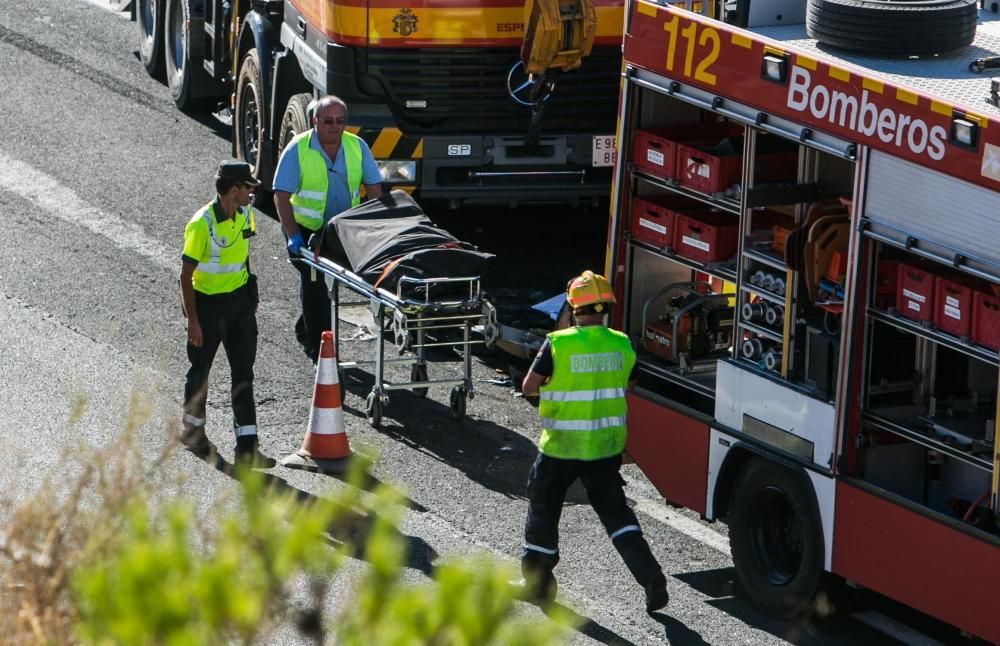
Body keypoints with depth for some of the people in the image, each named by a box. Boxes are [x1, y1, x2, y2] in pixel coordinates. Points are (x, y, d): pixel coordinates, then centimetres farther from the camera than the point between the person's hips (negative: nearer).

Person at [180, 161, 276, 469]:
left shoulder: (244, 214, -1)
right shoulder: (202, 225, -23)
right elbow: (186, 276, -18)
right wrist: (192, 321, -18)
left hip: (240, 299, 6)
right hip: (208, 303, -6)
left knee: (243, 372, 0)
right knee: (201, 370, 12)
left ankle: (246, 447, -3)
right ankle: (192, 429, 35)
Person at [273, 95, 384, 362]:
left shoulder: (357, 147, -5)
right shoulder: (298, 149, -15)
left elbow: (374, 187, 1)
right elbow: (282, 195, -17)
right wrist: (292, 235, -27)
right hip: (306, 229, -4)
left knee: (330, 282, 12)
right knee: (314, 283, -7)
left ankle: (305, 331, 35)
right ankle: (319, 350, -2)